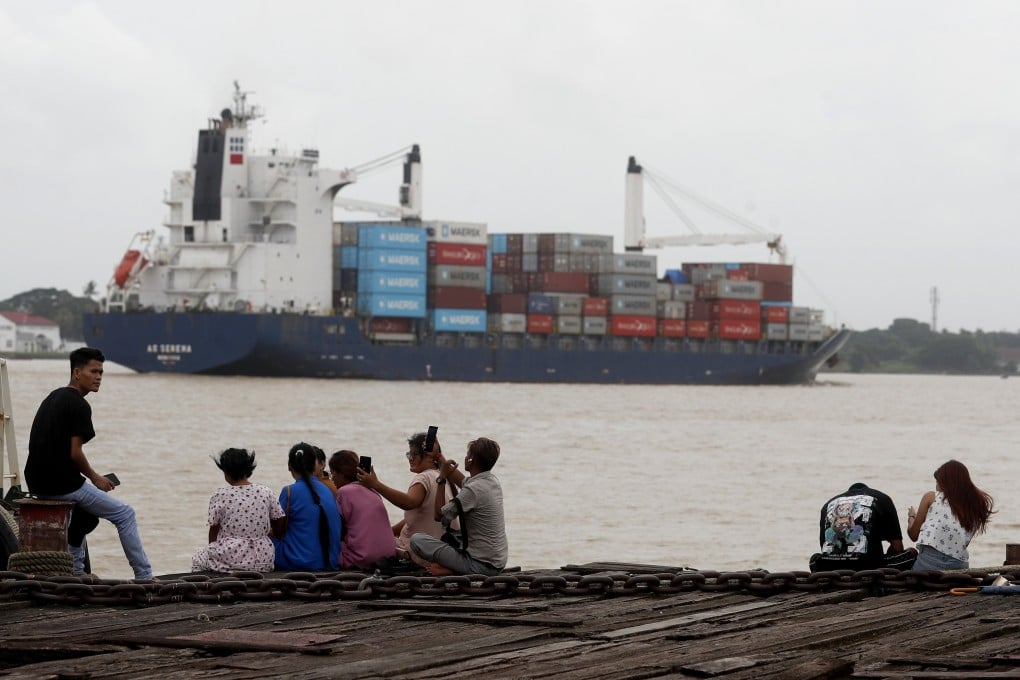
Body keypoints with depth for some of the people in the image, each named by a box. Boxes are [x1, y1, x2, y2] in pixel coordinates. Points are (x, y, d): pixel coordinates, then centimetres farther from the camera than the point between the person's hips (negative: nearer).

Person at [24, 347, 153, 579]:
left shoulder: (53, 398, 15)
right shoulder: (78, 405, -14)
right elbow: (75, 454, -18)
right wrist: (94, 478, -1)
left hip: (37, 482, 9)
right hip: (62, 484, -9)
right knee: (125, 515, 4)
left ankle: (77, 570, 35)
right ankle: (144, 577, 4)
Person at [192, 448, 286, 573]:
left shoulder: (220, 495, -9)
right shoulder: (265, 493, -1)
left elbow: (213, 532, -1)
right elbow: (279, 527, 5)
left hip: (229, 559, -3)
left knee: (198, 557, 27)